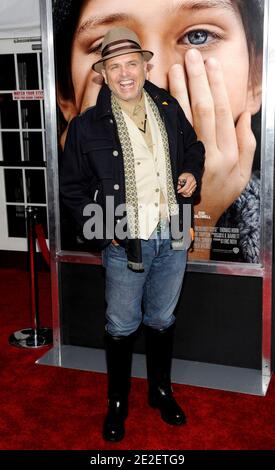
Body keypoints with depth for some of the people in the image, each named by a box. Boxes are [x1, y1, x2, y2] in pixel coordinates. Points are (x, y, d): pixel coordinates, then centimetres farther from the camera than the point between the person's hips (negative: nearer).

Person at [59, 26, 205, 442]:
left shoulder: (169, 109, 1)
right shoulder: (88, 125, -9)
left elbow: (193, 146, 19)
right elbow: (72, 186, -1)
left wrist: (192, 173, -2)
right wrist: (102, 230, -11)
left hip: (173, 237, 3)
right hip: (126, 242, -3)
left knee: (162, 319, 19)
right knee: (122, 326, 10)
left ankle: (161, 391, 40)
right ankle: (117, 403, 33)